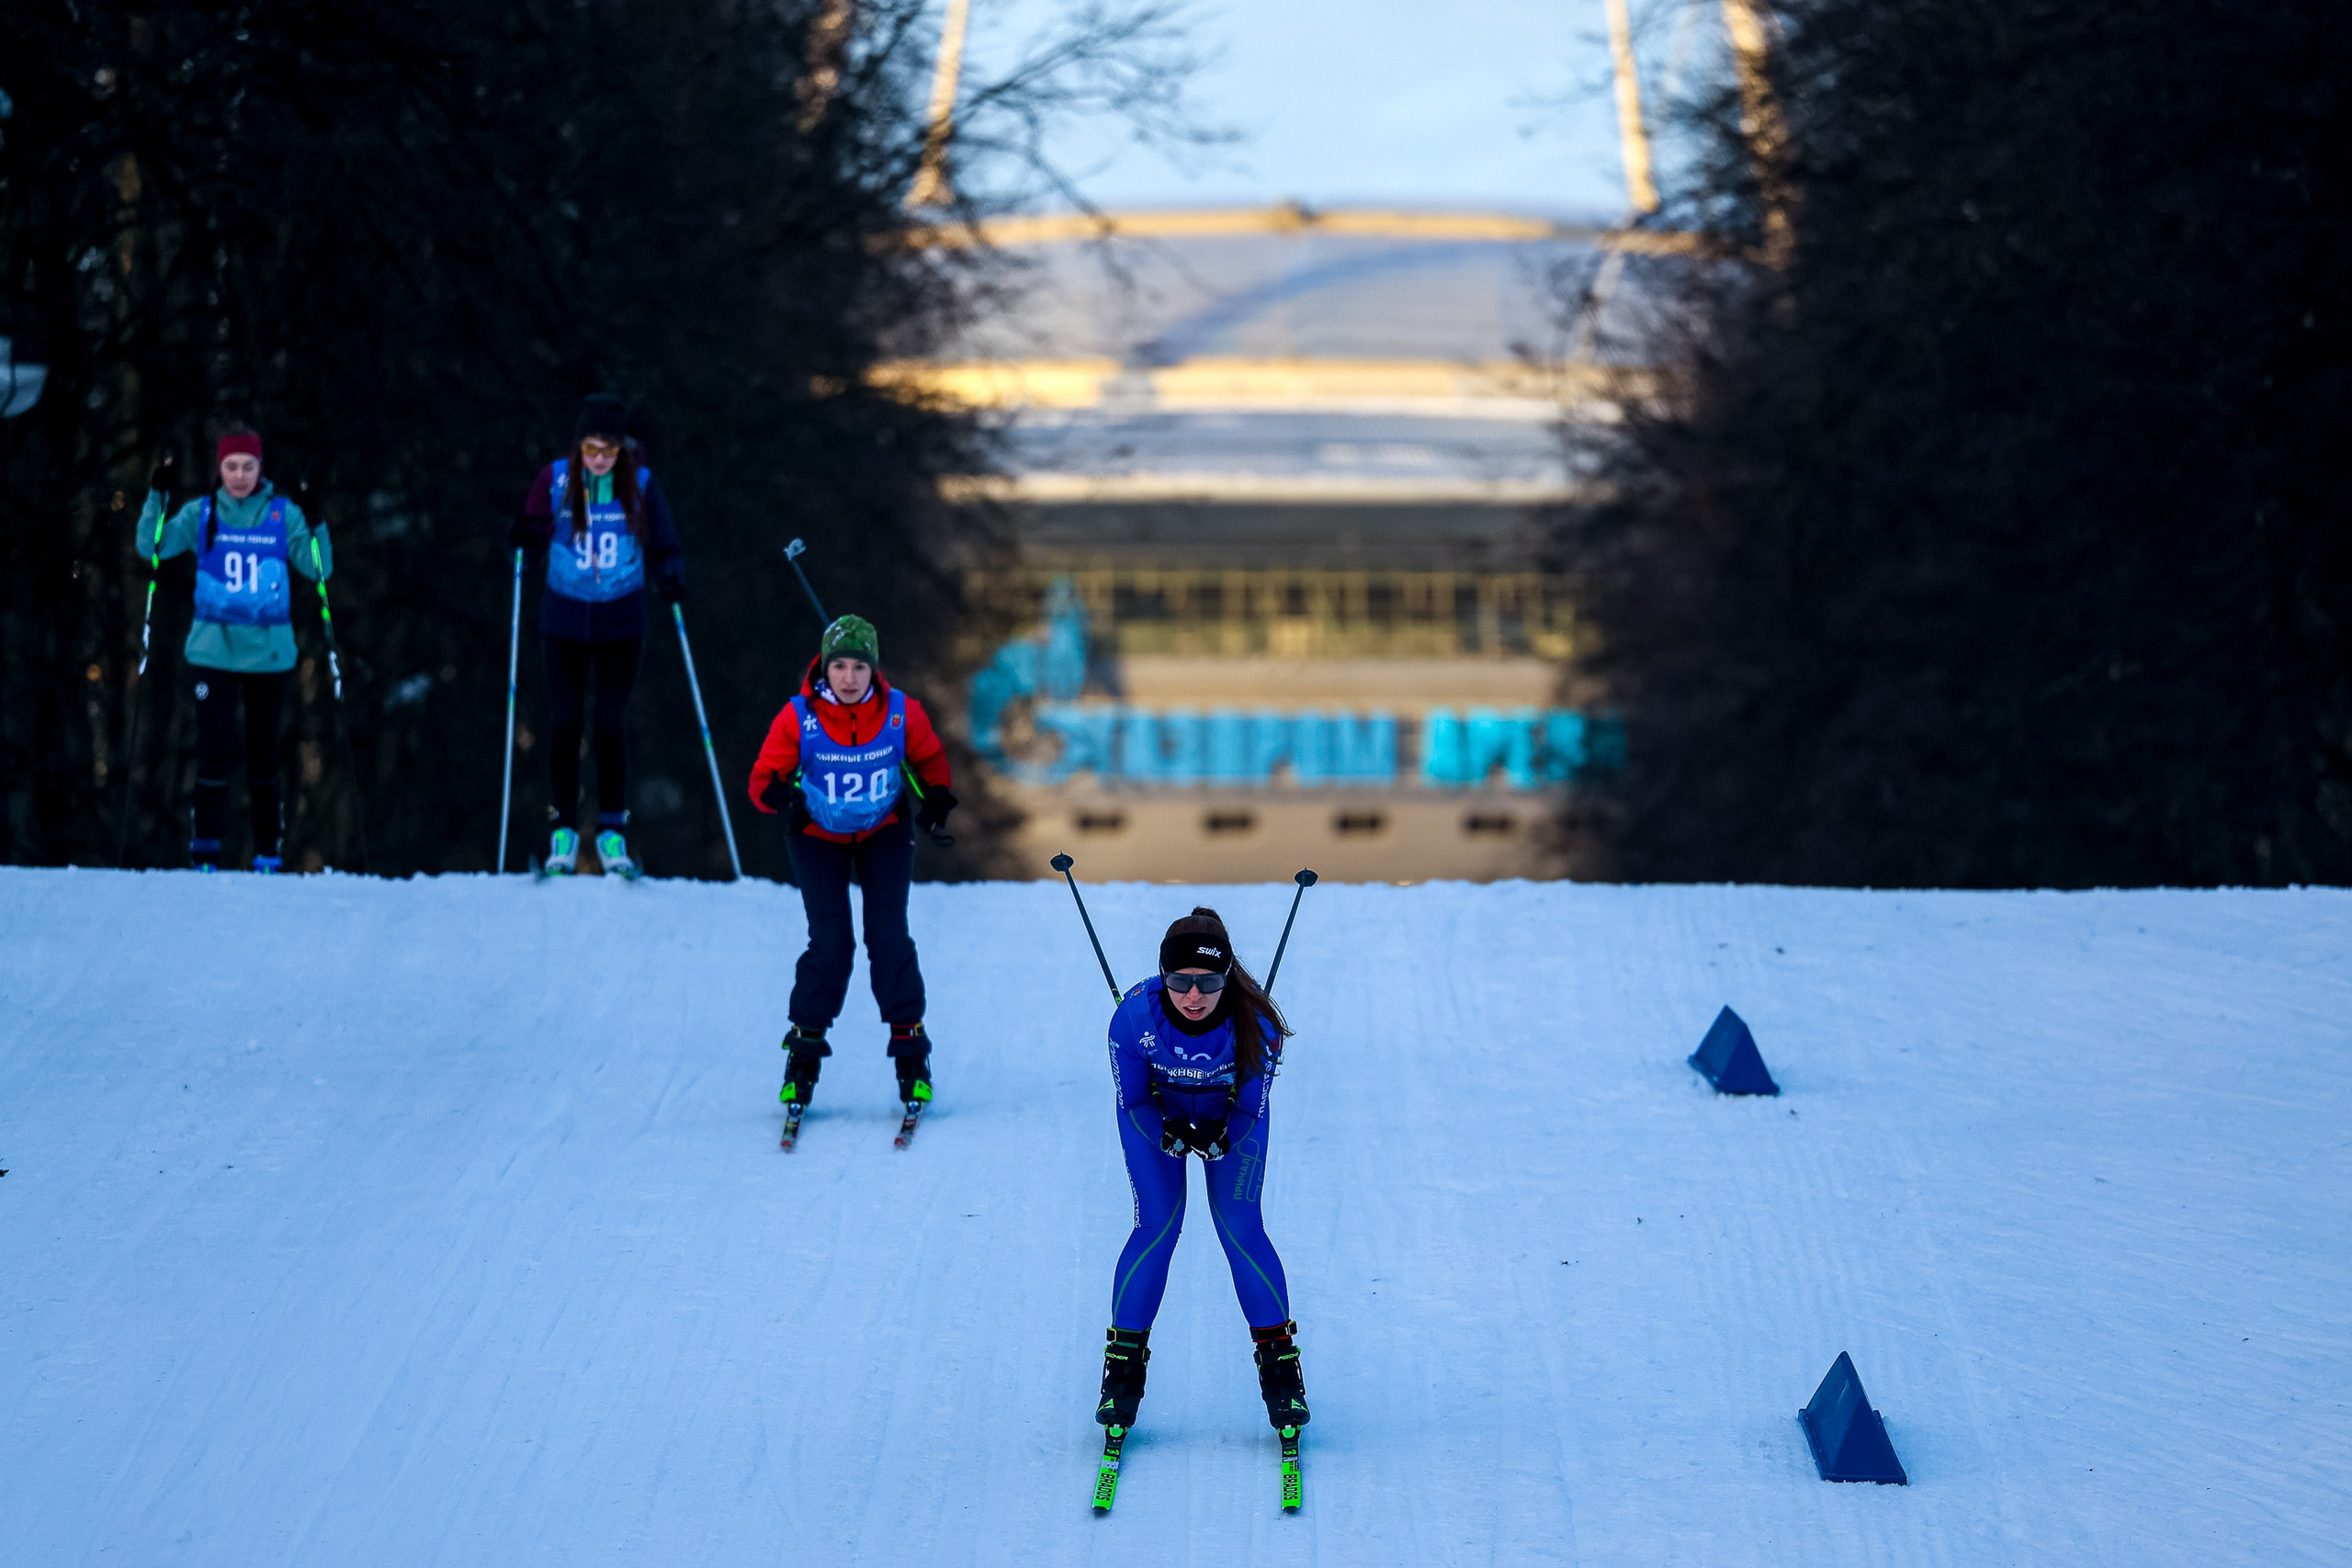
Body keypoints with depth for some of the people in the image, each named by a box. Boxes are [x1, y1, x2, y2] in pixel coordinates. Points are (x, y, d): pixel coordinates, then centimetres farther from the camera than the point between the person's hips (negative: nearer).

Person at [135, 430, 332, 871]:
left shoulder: (283, 515, 1)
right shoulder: (202, 514, 2)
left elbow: (319, 568, -4)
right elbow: (154, 546, -7)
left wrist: (316, 522, -18)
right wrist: (157, 495, -19)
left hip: (269, 652, 1)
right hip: (214, 649, 0)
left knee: (263, 754, 8)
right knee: (214, 751, -9)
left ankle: (268, 857, 17)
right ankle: (205, 855, -4)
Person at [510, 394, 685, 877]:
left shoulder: (640, 483, -6)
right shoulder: (555, 479, -7)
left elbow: (663, 547, -1)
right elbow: (535, 536, 0)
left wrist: (671, 577, -20)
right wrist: (524, 537, -22)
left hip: (620, 620, 0)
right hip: (565, 618, 0)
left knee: (611, 724, -2)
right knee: (564, 722, -1)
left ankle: (613, 834, 6)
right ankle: (563, 831, 8)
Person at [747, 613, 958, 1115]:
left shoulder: (902, 714, -18)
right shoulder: (798, 718, -23)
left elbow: (930, 759, 2)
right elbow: (764, 777, -17)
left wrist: (937, 797, -15)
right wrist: (781, 795, -39)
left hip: (885, 834, 1)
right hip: (818, 839, -1)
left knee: (889, 937, -9)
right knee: (830, 941, -11)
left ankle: (910, 1051, 2)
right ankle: (805, 1049, 5)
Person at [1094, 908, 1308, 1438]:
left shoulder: (1255, 1021, -34)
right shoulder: (1135, 1016, -34)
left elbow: (1253, 1104, -19)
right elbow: (1133, 1097, -18)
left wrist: (1222, 1136, -39)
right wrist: (1167, 1135, -37)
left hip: (1230, 1116, 0)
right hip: (1156, 1112, 0)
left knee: (1240, 1226, -8)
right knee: (1156, 1226, -9)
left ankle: (1278, 1357, 6)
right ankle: (1124, 1362, 6)